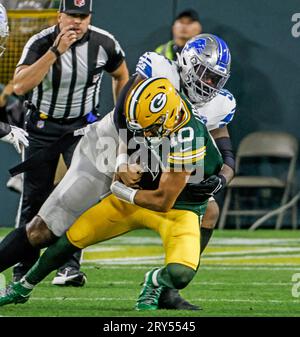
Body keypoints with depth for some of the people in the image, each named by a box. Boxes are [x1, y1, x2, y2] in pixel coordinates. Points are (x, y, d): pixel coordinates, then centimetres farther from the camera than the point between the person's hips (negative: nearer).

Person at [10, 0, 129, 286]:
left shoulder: (104, 44, -11)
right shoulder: (41, 43, -18)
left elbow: (121, 76, 10)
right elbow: (20, 86, -33)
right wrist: (56, 52, -36)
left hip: (82, 124, 0)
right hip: (43, 125, 0)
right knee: (34, 198, 4)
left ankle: (70, 265, -19)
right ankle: (23, 269, 18)